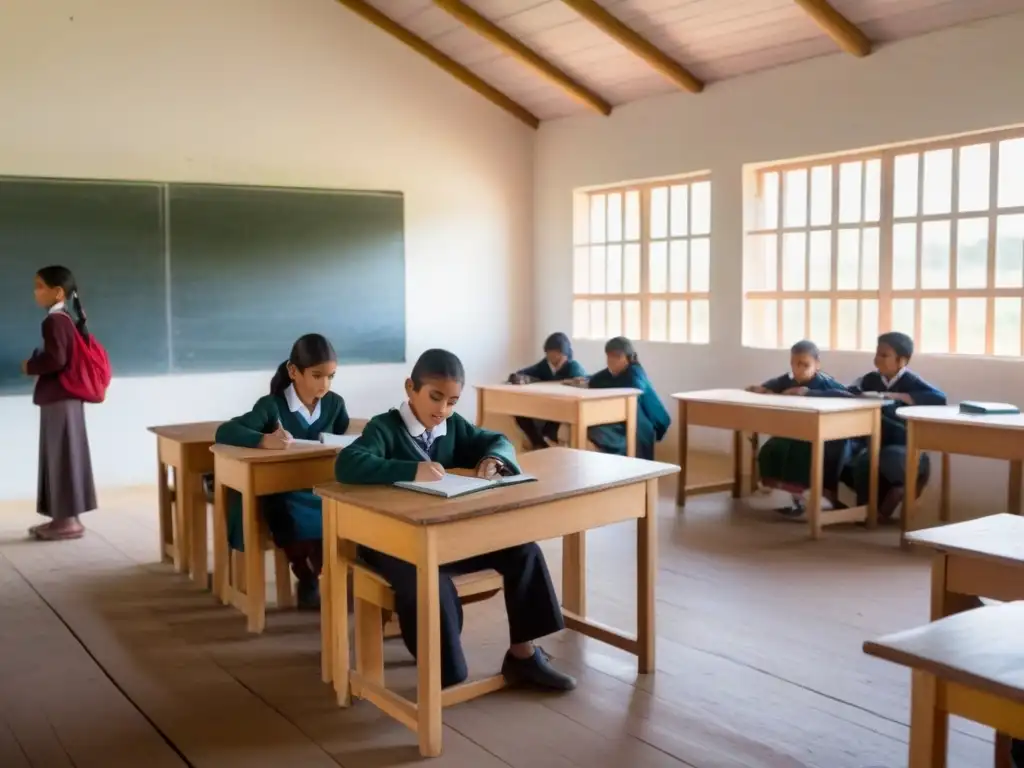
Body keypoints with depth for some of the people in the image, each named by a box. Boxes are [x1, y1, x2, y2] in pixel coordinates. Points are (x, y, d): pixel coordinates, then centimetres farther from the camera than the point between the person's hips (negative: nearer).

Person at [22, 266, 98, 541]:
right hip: (63, 397, 10)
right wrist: (37, 362, 10)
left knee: (62, 456, -5)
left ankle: (69, 521, 1)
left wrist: (30, 366, -9)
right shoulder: (66, 320, 15)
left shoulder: (54, 321, -15)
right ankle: (64, 517, 18)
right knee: (59, 457, 12)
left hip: (59, 399, -10)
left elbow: (55, 359, -25)